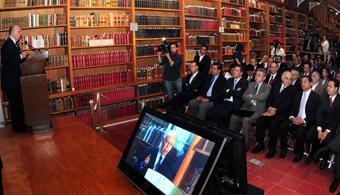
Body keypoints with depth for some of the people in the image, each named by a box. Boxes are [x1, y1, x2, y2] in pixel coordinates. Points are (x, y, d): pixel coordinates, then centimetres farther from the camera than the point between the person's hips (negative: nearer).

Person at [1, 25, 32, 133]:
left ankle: (20, 123, 28)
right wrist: (21, 56, -24)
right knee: (15, 103, 0)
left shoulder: (14, 43, 12)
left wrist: (25, 55, 4)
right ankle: (17, 127, 11)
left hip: (14, 79, 9)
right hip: (9, 80, -9)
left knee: (19, 103, 16)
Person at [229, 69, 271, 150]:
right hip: (247, 107, 5)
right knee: (233, 117, -21)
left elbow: (263, 97, -14)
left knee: (246, 120, -31)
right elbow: (244, 97, 11)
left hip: (257, 110, -5)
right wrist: (255, 98, -4)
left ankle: (245, 144, -21)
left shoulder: (267, 87, 6)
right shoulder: (251, 84, 20)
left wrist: (251, 96, -3)